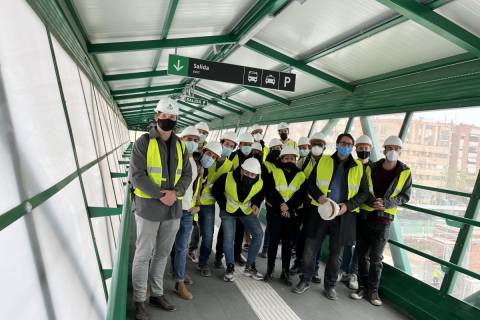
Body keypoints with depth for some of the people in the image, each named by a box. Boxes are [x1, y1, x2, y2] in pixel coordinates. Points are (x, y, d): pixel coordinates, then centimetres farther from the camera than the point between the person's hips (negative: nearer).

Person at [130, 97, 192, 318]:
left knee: (163, 253, 17)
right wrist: (160, 194, -20)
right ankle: (139, 300, 22)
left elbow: (187, 174, 6)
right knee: (143, 255, 6)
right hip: (149, 207, -5)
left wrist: (175, 193, -12)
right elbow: (137, 175, -13)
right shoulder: (143, 142, -7)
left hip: (173, 208, 5)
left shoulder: (180, 145, 8)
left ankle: (157, 294, 34)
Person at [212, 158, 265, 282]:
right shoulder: (227, 178, -29)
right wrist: (224, 205, -11)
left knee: (258, 234, -8)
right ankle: (230, 267, 12)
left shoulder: (260, 183, -22)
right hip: (228, 211, -2)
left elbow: (260, 195, 3)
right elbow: (215, 190, -10)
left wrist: (256, 204, -16)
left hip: (247, 211, 2)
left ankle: (249, 266, 8)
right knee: (228, 237, -11)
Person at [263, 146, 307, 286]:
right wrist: (281, 204, -19)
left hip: (291, 214, 2)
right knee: (273, 241, 3)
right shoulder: (274, 173, 2)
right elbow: (269, 191, -8)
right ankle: (270, 269, 15)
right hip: (275, 212, -1)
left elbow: (301, 195, -2)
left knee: (288, 243, 6)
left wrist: (288, 206, -16)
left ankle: (285, 272, 15)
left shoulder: (301, 176, 8)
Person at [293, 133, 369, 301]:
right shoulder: (323, 161, 2)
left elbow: (364, 193, 4)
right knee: (310, 248, 5)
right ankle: (305, 280, 24)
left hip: (343, 215, 1)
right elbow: (311, 182, 5)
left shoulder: (358, 168, 4)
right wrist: (319, 196, -15)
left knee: (336, 252, 12)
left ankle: (330, 285, 30)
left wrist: (348, 205, -12)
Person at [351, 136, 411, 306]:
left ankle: (373, 291, 17)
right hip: (364, 216, 1)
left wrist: (385, 202, -17)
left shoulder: (405, 172, -2)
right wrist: (372, 202, -18)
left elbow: (404, 196, 0)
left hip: (384, 219, -1)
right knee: (362, 254, 8)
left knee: (376, 257, 3)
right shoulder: (371, 168, -1)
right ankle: (362, 287, 21)